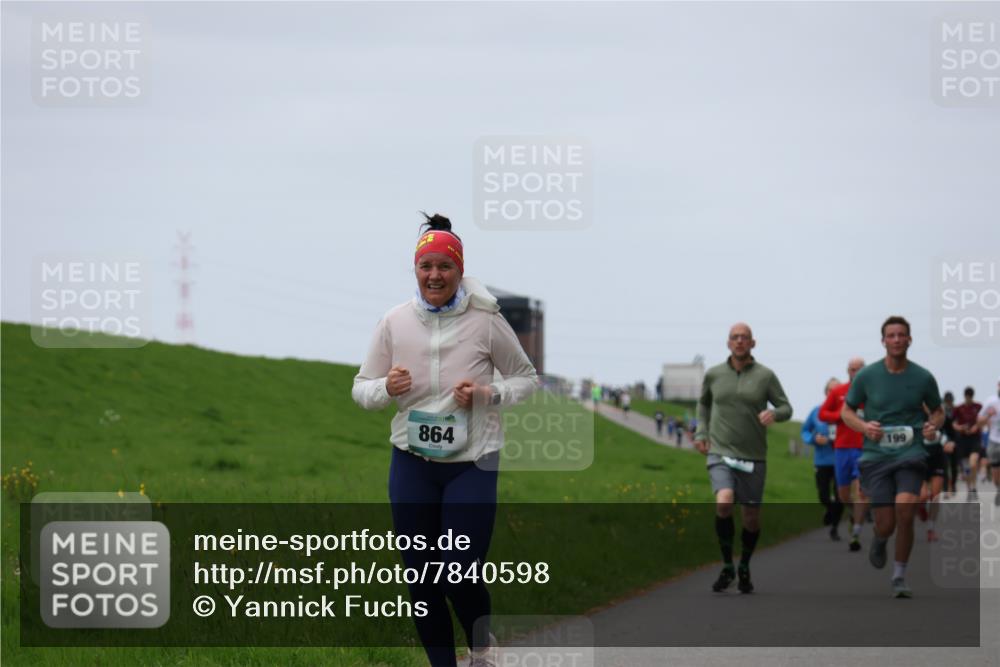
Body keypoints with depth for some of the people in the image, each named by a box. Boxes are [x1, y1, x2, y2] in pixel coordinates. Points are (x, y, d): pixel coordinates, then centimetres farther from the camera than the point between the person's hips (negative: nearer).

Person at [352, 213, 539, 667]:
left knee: (461, 576, -7)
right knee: (420, 575, 6)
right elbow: (361, 389, 5)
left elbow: (527, 378, 4)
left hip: (472, 464, -3)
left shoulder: (486, 321, -7)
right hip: (412, 464, 3)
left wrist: (488, 394, -16)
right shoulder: (394, 322, -2)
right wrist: (387, 388, -18)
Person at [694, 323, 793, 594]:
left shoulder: (765, 376, -1)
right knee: (724, 503, -25)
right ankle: (727, 567, -9)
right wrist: (701, 432, 11)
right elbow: (704, 402, 23)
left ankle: (744, 568, 32)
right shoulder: (714, 374, 4)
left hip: (753, 456, 1)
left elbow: (786, 408, 3)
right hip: (720, 452, -1)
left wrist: (775, 413, -20)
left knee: (751, 517, 6)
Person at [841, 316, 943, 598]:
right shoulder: (866, 376, 0)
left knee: (905, 513, -21)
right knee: (886, 525, -5)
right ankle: (879, 541, 36)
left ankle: (900, 577, -3)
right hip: (876, 456, 0)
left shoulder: (923, 378, 2)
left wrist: (933, 426, -6)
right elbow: (847, 411, 10)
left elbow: (938, 411, 17)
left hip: (911, 455, 0)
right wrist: (864, 426, -11)